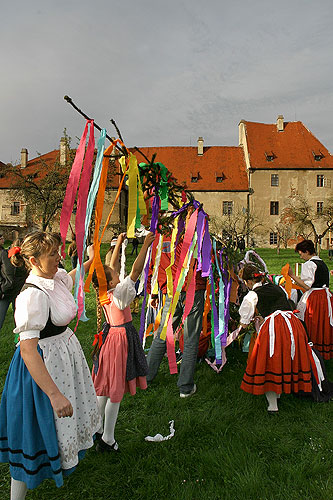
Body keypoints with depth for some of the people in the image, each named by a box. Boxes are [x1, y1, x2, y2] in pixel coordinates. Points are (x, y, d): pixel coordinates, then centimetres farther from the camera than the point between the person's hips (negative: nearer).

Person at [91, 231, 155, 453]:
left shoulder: (105, 291, -2)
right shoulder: (119, 292, -23)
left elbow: (112, 265, 9)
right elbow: (136, 271, -28)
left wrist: (119, 243, 13)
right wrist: (146, 245, -26)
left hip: (110, 335, 8)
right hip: (122, 338, -8)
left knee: (105, 385, 19)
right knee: (116, 389, 3)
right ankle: (107, 439, 15)